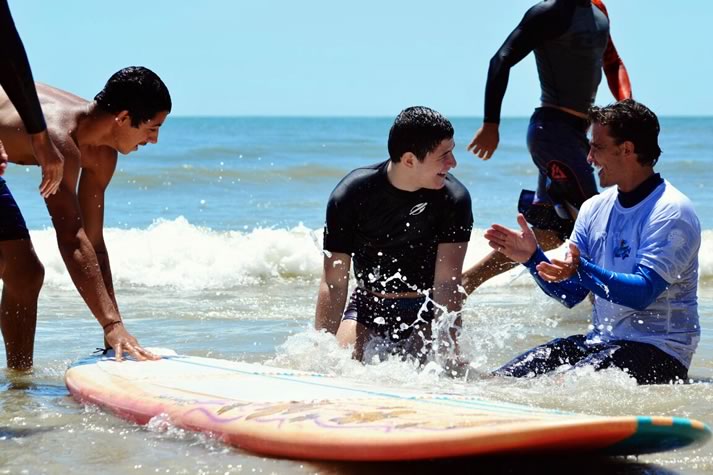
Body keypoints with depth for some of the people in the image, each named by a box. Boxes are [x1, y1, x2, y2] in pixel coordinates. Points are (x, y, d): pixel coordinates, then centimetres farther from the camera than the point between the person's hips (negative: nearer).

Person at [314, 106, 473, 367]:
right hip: (367, 306, 1)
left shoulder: (453, 198, -17)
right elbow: (333, 284, -16)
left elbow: (447, 283, -20)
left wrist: (450, 354, -29)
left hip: (425, 311, 0)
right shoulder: (350, 196, -17)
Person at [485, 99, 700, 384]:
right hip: (600, 342, 7)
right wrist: (533, 258, -6)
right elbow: (571, 295, 10)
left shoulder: (671, 213, -13)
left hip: (658, 352, -7)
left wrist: (583, 270, -38)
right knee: (502, 381, -7)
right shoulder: (595, 209, 11)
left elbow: (643, 293, -25)